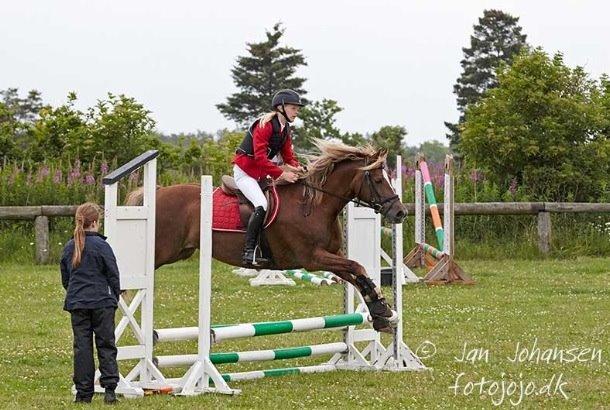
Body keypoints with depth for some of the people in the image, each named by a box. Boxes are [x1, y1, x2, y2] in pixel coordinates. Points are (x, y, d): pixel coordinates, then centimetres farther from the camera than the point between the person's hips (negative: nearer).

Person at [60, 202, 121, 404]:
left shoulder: (69, 247, 5)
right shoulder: (101, 246, -9)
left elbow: (65, 278, 13)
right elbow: (113, 276, -5)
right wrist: (115, 297, 9)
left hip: (77, 304, 4)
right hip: (101, 303, -4)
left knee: (82, 346, 6)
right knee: (106, 345, 3)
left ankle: (84, 393, 6)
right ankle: (109, 389, -4)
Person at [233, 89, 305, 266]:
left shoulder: (285, 129, 10)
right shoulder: (266, 124, -19)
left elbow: (288, 155, 9)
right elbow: (260, 157, -27)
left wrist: (296, 167, -14)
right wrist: (281, 174, -30)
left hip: (261, 174, 10)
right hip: (245, 172, -10)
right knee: (261, 205, -27)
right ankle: (249, 251, -30)